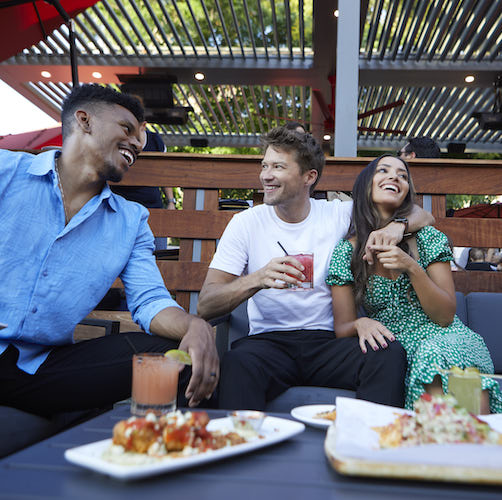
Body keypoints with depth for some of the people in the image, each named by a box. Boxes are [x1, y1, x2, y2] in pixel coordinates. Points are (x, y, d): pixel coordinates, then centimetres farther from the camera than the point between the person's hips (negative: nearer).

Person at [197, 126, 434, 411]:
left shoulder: (339, 215, 5)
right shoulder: (247, 223, 2)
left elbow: (422, 215, 13)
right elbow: (206, 305, -6)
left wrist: (397, 225, -12)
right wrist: (258, 279, -25)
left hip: (328, 342, 2)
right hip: (268, 342, -1)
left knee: (391, 354, -27)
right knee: (239, 361, -35)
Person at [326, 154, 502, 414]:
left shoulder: (428, 238, 2)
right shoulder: (346, 252, 1)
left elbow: (445, 316, -2)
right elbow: (342, 328, 2)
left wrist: (412, 268, -17)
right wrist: (360, 324, -22)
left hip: (445, 340, 2)